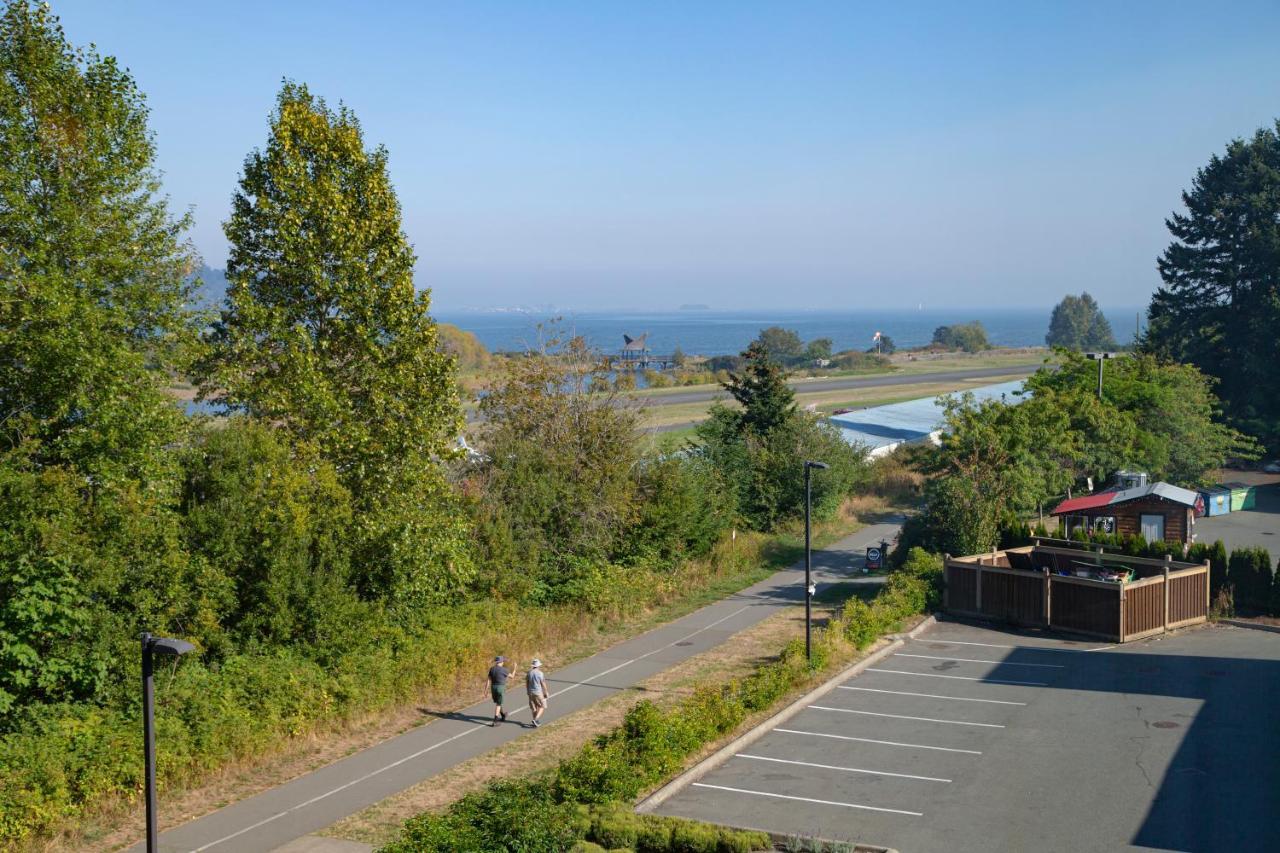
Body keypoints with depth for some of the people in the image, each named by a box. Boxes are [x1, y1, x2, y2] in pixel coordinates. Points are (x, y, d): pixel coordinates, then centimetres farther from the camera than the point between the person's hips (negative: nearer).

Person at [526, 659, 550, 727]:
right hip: (538, 693, -5)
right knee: (541, 707, 8)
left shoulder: (529, 673, 0)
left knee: (534, 708, 15)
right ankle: (535, 719, -10)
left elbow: (526, 684, 6)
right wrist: (546, 693, -1)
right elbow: (543, 684, -12)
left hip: (531, 693, 5)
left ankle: (536, 722, 20)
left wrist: (528, 691, 20)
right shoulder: (540, 673, -15)